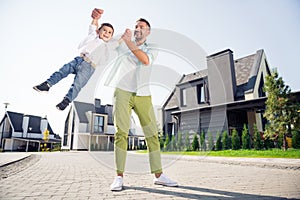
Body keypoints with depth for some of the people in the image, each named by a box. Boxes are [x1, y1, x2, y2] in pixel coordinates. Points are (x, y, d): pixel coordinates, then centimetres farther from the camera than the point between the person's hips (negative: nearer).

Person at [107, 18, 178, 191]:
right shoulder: (122, 45, 17)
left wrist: (130, 43, -15)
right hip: (123, 91, 0)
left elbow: (146, 60, -9)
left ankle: (158, 175, 7)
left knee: (152, 134, -2)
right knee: (121, 132, -9)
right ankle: (119, 177, -4)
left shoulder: (152, 48, 14)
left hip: (143, 95, 1)